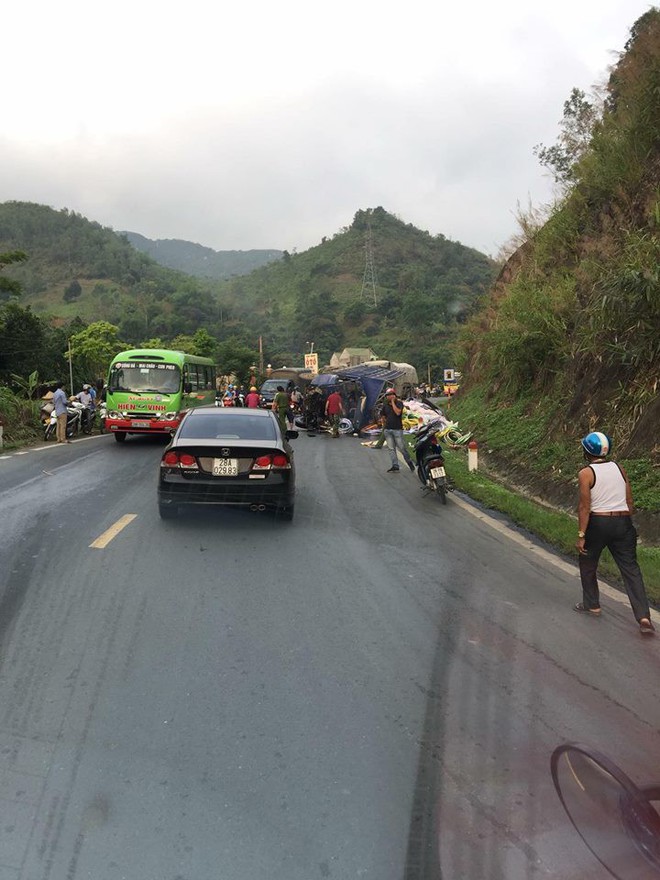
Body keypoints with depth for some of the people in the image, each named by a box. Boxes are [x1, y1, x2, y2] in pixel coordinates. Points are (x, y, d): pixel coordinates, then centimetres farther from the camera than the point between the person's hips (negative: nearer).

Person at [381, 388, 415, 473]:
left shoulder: (399, 403, -4)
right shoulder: (385, 405, 10)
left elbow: (398, 412, -22)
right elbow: (383, 415, 24)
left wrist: (393, 402, -16)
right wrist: (388, 422, 13)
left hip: (397, 429, -5)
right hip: (388, 430, 5)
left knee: (402, 448, -1)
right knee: (391, 449, 1)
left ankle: (409, 461, 21)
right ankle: (395, 466, 2)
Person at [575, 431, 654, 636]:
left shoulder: (585, 474, -9)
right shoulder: (619, 468, 7)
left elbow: (585, 507, -13)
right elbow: (629, 502, 10)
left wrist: (581, 535, -10)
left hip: (597, 523, -4)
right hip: (623, 523, 4)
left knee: (587, 564, 18)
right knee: (630, 568, 4)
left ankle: (592, 605, 30)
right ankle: (644, 617, -5)